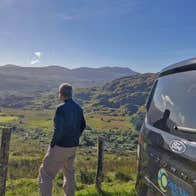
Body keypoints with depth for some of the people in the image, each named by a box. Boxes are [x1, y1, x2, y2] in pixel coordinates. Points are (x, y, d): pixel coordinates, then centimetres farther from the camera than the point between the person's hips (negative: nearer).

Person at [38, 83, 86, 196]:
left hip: (60, 146, -7)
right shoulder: (78, 108, 3)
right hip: (73, 146, 8)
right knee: (69, 172, 25)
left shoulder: (61, 108, -21)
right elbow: (82, 126, 13)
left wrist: (52, 144, -12)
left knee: (46, 172, 6)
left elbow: (59, 130, -26)